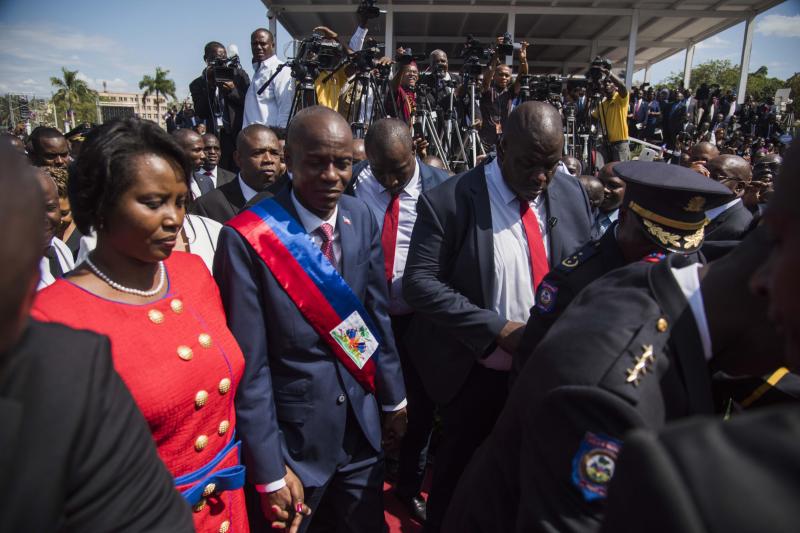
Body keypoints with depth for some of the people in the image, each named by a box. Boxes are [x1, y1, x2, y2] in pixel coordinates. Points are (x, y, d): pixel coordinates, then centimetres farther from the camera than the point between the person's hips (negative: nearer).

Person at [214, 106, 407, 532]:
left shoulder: (362, 219, -4)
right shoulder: (246, 238, -19)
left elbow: (376, 316, 3)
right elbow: (249, 364, -18)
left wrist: (393, 399, 8)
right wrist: (269, 471, -13)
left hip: (362, 425, 5)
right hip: (292, 435, -4)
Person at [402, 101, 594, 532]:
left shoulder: (572, 195, -1)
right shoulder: (448, 200, -17)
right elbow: (419, 283, -19)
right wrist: (499, 329, -25)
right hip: (476, 374, -4)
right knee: (460, 479, 18)